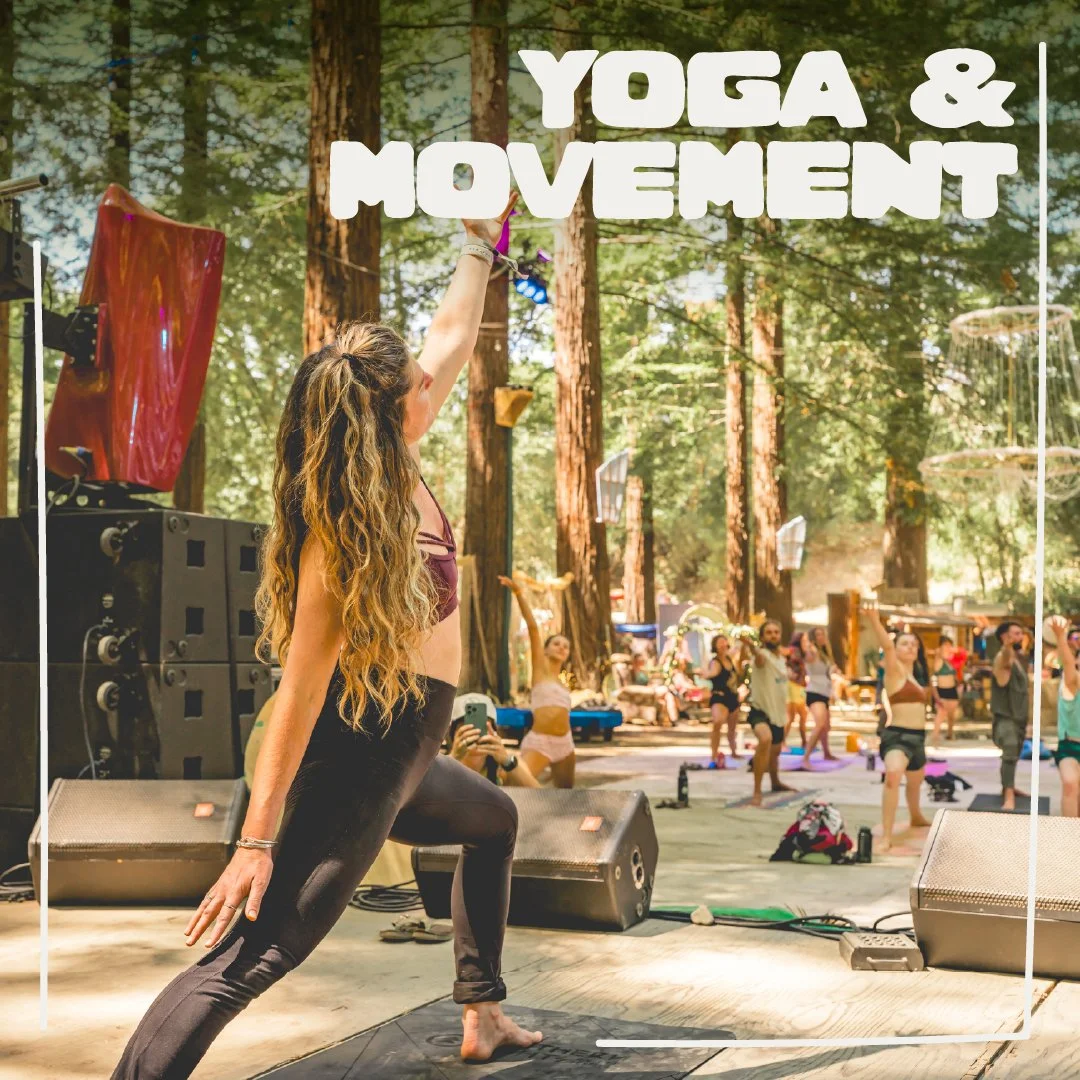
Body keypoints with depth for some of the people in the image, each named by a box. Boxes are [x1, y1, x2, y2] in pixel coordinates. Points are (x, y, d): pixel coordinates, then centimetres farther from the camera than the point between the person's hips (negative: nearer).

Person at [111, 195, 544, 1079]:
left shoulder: (399, 472, -1)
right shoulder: (343, 531, -25)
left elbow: (453, 337, 15)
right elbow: (303, 685, -27)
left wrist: (482, 245, 26)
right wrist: (257, 840, -27)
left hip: (405, 756, 11)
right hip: (362, 759, -11)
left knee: (495, 822, 35)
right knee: (248, 959, -18)